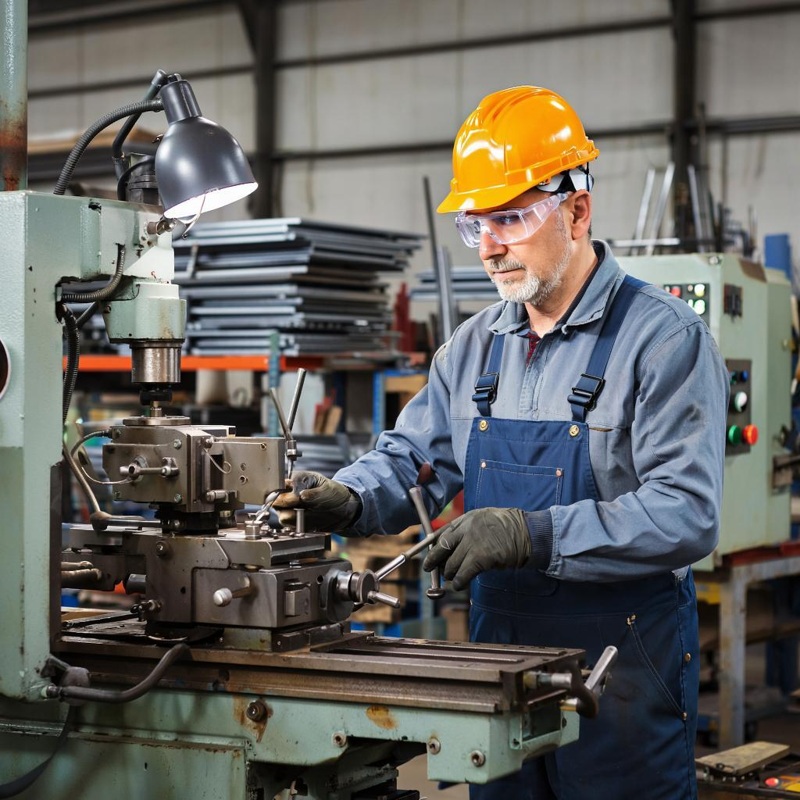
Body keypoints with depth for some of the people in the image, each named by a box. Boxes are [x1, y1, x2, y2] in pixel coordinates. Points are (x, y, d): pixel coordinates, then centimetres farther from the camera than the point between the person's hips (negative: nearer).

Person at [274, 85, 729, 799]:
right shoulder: (475, 346, 9)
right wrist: (348, 501, -10)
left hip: (625, 680, -6)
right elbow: (412, 461, 13)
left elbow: (687, 514, -21)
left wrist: (534, 535, -29)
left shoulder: (665, 338, -12)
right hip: (497, 658, 6)